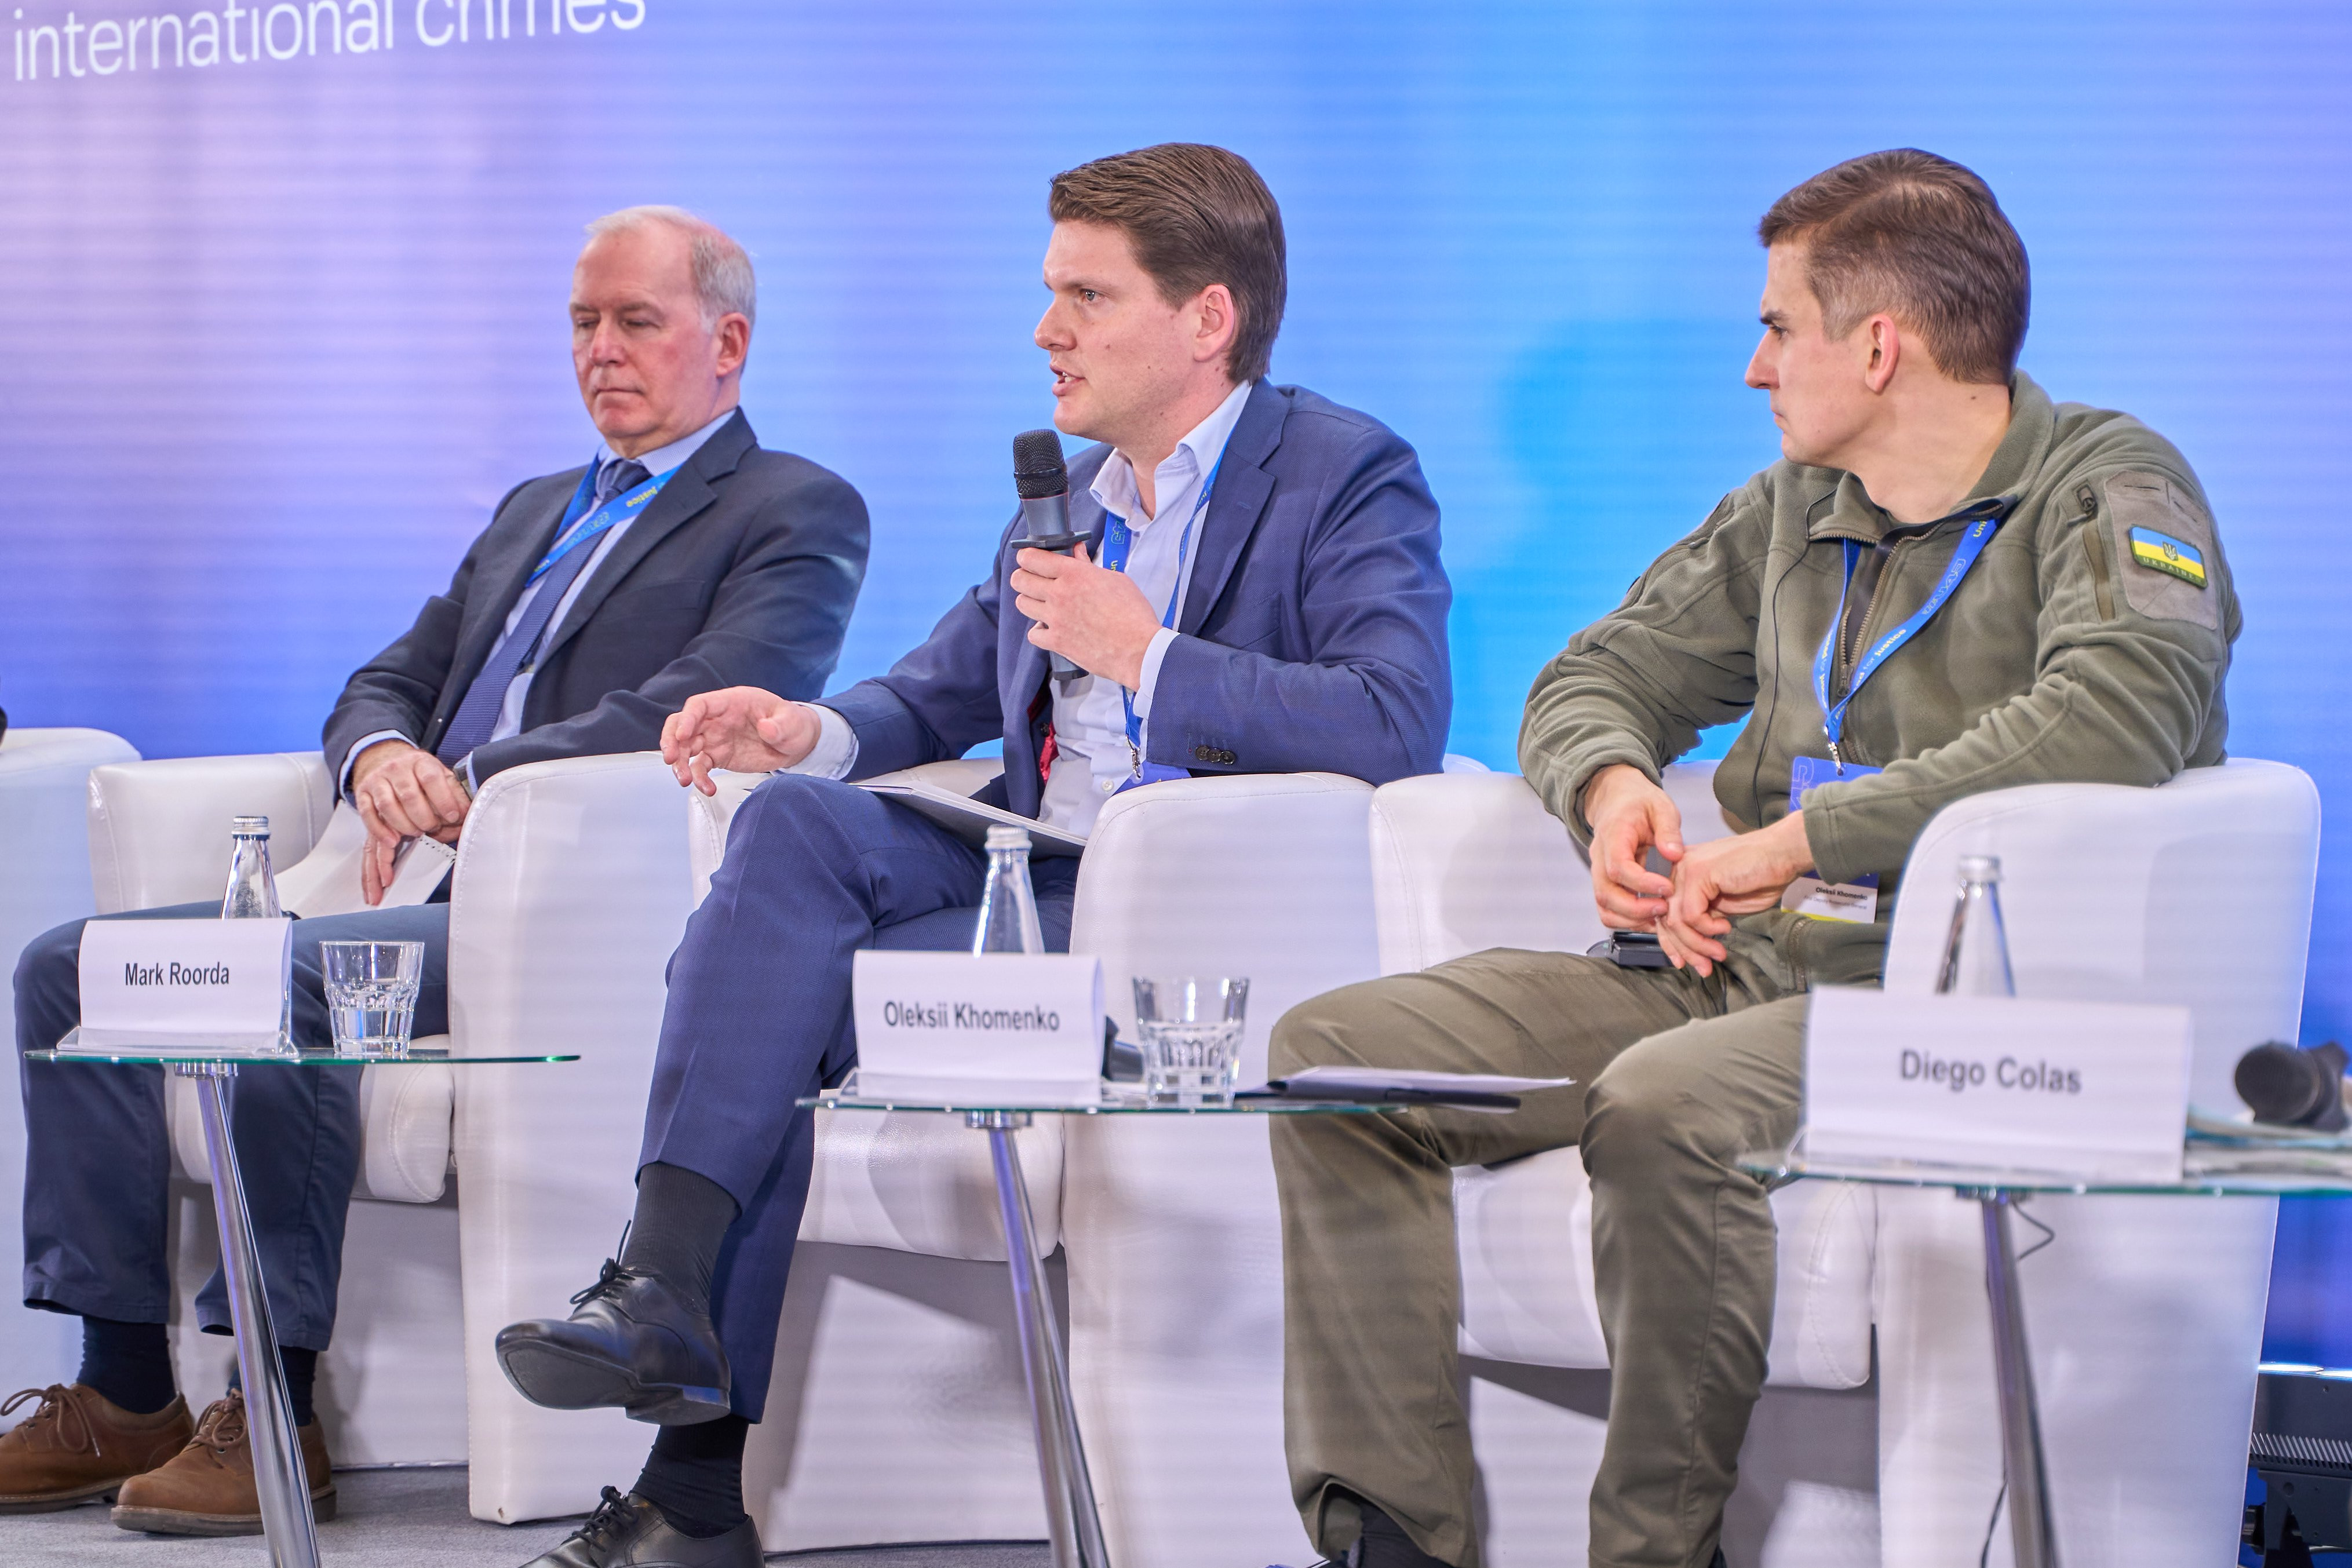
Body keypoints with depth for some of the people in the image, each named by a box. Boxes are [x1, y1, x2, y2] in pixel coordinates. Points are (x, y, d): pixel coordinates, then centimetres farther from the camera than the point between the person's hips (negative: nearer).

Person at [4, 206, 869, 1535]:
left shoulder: (801, 514, 2)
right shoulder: (538, 513, 29)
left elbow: (696, 708, -14)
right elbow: (388, 684, 24)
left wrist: (472, 783, -19)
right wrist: (384, 755, -2)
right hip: (431, 891, 9)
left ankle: (279, 1410, -25)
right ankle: (126, 1392, -7)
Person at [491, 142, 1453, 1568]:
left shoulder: (1349, 478, -3)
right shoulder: (1067, 501, 22)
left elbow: (1401, 724, -18)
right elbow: (937, 697, 30)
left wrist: (1149, 657, -19)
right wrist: (814, 732, 6)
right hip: (1031, 884, 7)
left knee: (785, 999, -22)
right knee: (799, 816, -21)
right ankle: (667, 1281, -27)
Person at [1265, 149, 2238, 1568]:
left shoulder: (2106, 492, -4)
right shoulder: (1795, 509, 19)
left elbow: (2119, 716, -24)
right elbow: (1600, 675, 28)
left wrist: (1797, 840, -21)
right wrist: (1614, 785, 1)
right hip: (1739, 974, 8)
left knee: (1661, 1107, -38)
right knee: (1337, 1050, -6)